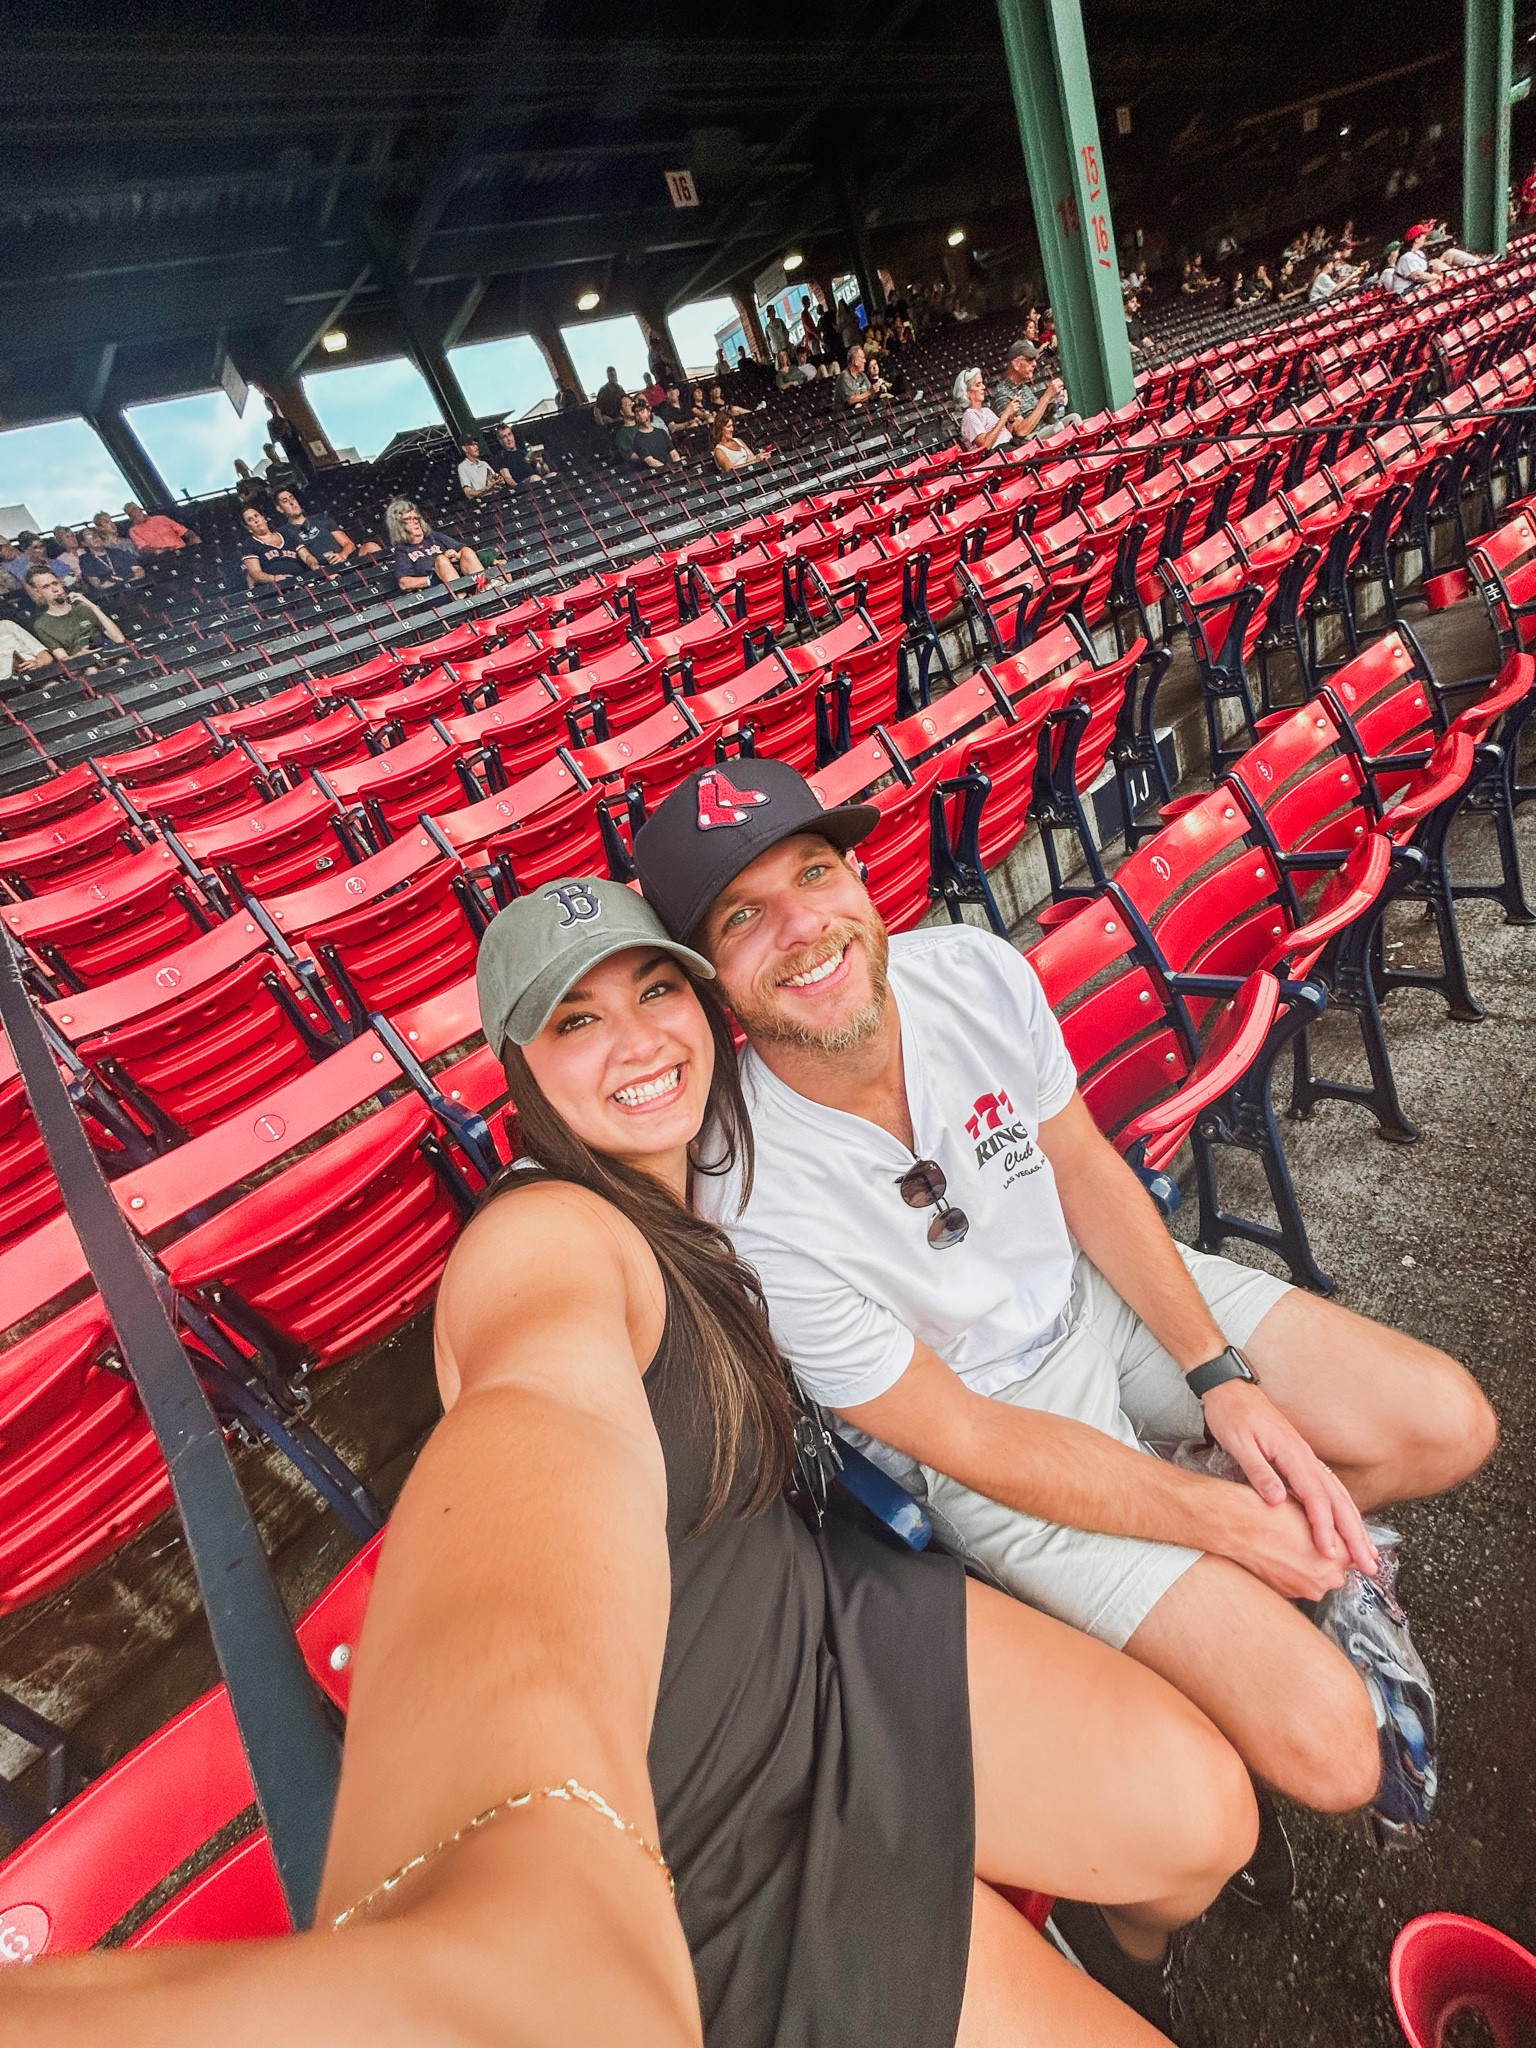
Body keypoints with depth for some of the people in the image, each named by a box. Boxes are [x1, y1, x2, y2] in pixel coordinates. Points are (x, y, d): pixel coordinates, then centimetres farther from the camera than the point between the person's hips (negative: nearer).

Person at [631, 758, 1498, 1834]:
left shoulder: (976, 969, -19)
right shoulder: (749, 1207, -32)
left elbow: (1086, 1171, -3)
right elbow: (960, 1437, -19)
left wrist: (1223, 1378, -8)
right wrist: (1230, 1519, -13)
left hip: (1107, 1288, 5)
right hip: (996, 1436, -4)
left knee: (1450, 1424, 0)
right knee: (1325, 1744, -11)